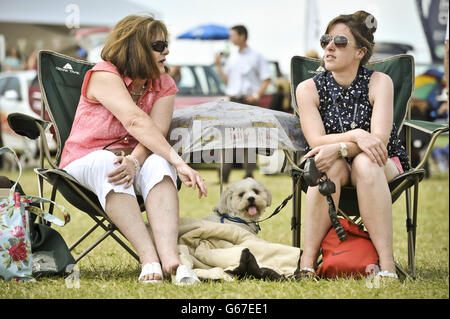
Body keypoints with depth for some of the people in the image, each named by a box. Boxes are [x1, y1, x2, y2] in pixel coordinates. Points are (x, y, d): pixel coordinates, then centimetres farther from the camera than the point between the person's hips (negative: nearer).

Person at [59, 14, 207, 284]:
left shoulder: (164, 85, 3)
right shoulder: (104, 75, -15)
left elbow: (156, 131, -15)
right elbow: (136, 121, -30)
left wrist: (135, 160, -38)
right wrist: (180, 163, -41)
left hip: (137, 158, 4)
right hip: (86, 159, -4)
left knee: (158, 163, -31)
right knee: (107, 163, -39)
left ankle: (169, 255, -53)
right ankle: (149, 257, -53)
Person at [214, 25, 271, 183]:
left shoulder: (255, 56, -1)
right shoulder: (232, 57, 16)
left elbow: (266, 79, -2)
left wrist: (257, 95, -13)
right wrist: (219, 66, 6)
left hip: (248, 100, -5)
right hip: (233, 101, 5)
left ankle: (249, 173, -2)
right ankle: (224, 174, 1)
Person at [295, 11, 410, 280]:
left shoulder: (379, 82, -7)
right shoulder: (309, 89, -3)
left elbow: (379, 138, -18)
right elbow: (316, 141, -13)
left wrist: (339, 148, -34)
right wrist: (356, 136, -29)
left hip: (383, 165, -1)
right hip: (338, 168, 1)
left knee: (365, 162, -37)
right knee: (327, 165, -35)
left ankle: (387, 265, -43)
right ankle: (308, 262, -38)